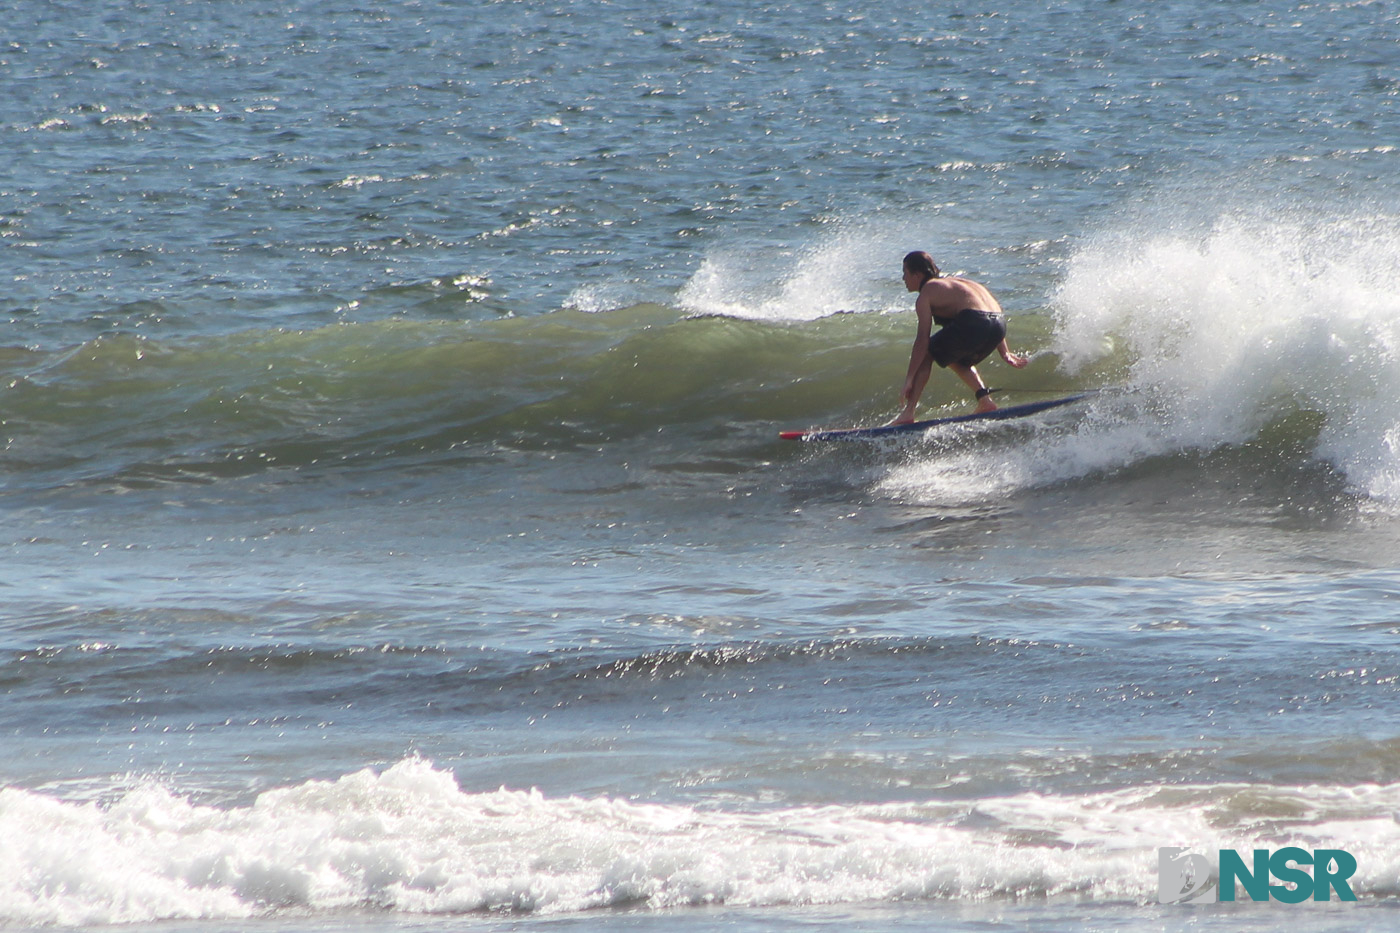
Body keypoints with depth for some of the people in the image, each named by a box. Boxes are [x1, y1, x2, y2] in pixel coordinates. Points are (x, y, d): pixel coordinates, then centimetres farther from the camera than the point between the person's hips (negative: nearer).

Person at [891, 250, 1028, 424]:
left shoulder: (927, 293, 8)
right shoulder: (952, 282, 32)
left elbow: (922, 339, -2)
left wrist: (909, 379, -1)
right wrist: (1004, 352, 32)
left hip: (972, 325, -8)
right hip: (999, 326, 8)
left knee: (925, 354, 10)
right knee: (957, 359, 32)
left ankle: (908, 413, 3)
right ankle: (985, 400, 16)